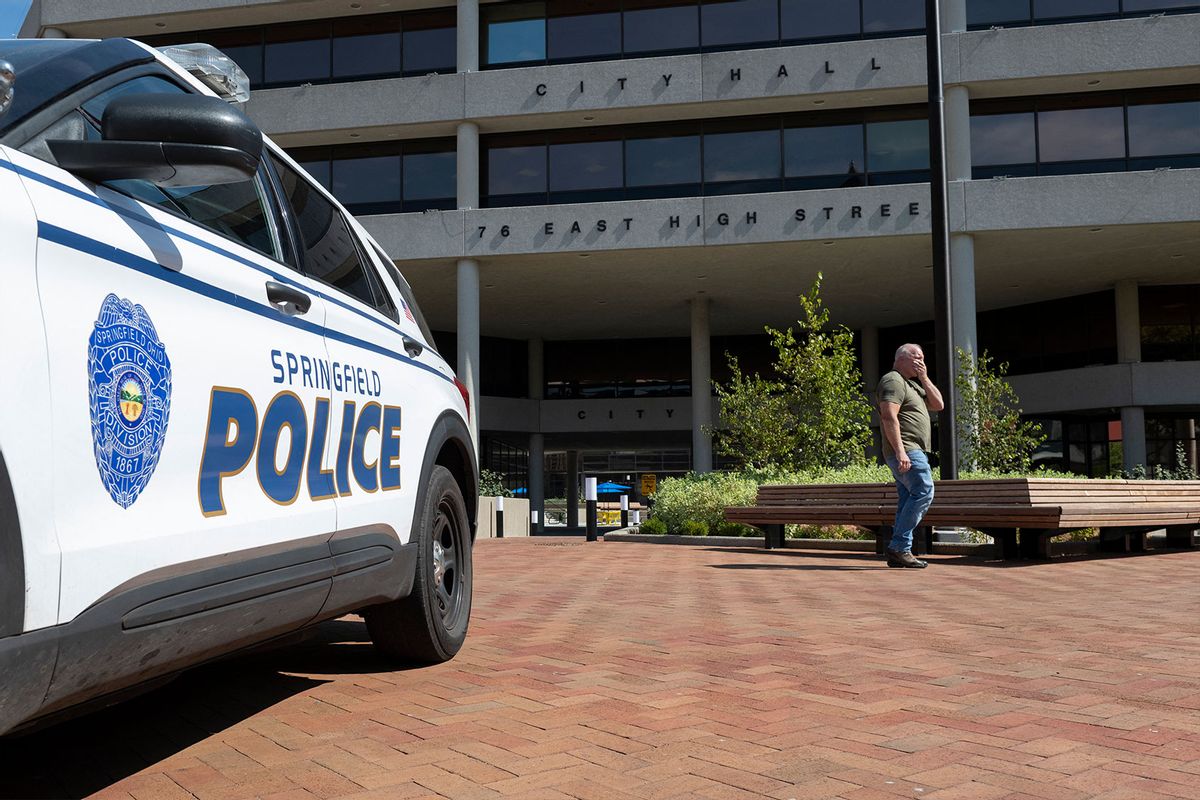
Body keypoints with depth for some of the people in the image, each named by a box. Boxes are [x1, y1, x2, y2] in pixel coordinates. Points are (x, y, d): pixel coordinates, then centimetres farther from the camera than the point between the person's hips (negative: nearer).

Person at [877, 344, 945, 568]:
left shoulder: (913, 384, 25)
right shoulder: (893, 381, -8)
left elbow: (938, 405, 19)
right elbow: (889, 417, -19)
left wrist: (924, 378, 9)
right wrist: (900, 451, -27)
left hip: (913, 452, 11)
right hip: (905, 451, -11)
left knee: (908, 500, 7)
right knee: (923, 492, -17)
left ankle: (899, 553, 7)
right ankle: (899, 547, -18)